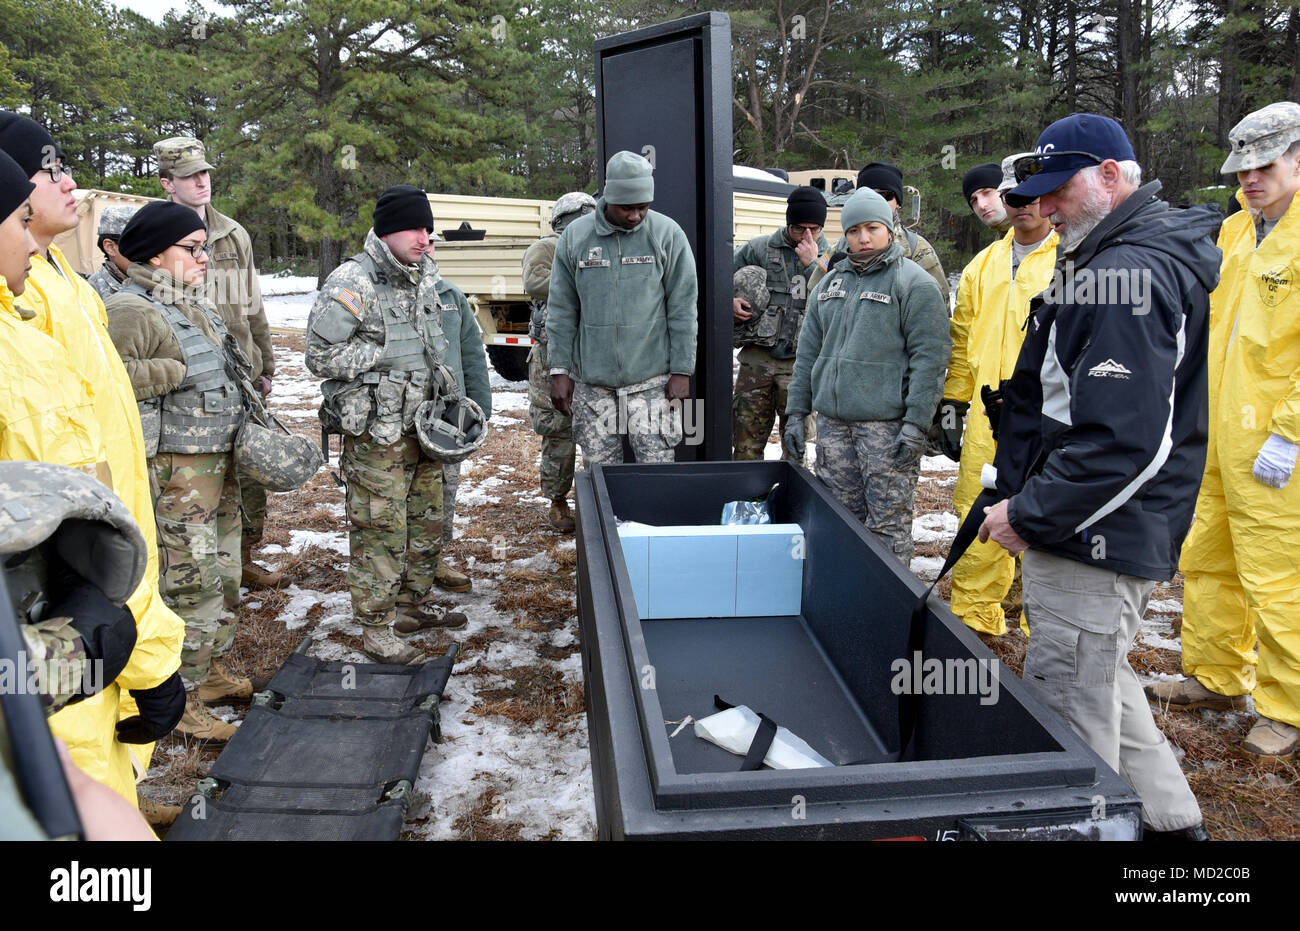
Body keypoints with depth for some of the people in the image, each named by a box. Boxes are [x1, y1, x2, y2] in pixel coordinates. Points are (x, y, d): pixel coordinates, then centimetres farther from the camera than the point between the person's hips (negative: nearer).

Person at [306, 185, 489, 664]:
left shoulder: (428, 279, 12)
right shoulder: (354, 282, -14)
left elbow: (466, 342, 25)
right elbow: (322, 355, -18)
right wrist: (390, 355, -14)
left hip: (424, 426, 8)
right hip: (376, 433, -8)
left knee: (426, 522, 17)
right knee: (380, 530, -2)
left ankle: (414, 605, 34)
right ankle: (377, 627, 10)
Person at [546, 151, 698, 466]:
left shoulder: (668, 234, -1)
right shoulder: (574, 236, 3)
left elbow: (682, 309, 0)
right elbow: (561, 310, 7)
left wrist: (682, 370, -3)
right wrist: (559, 369, 3)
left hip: (652, 379, -2)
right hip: (592, 381, 2)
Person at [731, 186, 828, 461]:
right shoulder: (760, 248, 7)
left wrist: (812, 264, -11)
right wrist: (729, 301, -2)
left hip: (799, 363, 0)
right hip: (757, 357, 0)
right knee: (746, 444, 2)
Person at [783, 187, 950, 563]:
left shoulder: (913, 282, -2)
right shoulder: (830, 283, 17)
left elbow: (929, 356, -9)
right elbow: (808, 352, 19)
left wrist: (916, 423, -16)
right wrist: (796, 412, 13)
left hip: (886, 423, -6)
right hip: (832, 421, 6)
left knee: (888, 525, -5)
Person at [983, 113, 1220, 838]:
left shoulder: (1130, 272, -19)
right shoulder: (1101, 261, 16)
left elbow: (1123, 439, -27)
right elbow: (1048, 398, 19)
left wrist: (1030, 513, -19)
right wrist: (1017, 492, 12)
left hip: (1096, 539, -11)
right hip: (1116, 535, 11)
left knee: (1067, 716, -2)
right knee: (1101, 683, 24)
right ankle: (1171, 816, 39)